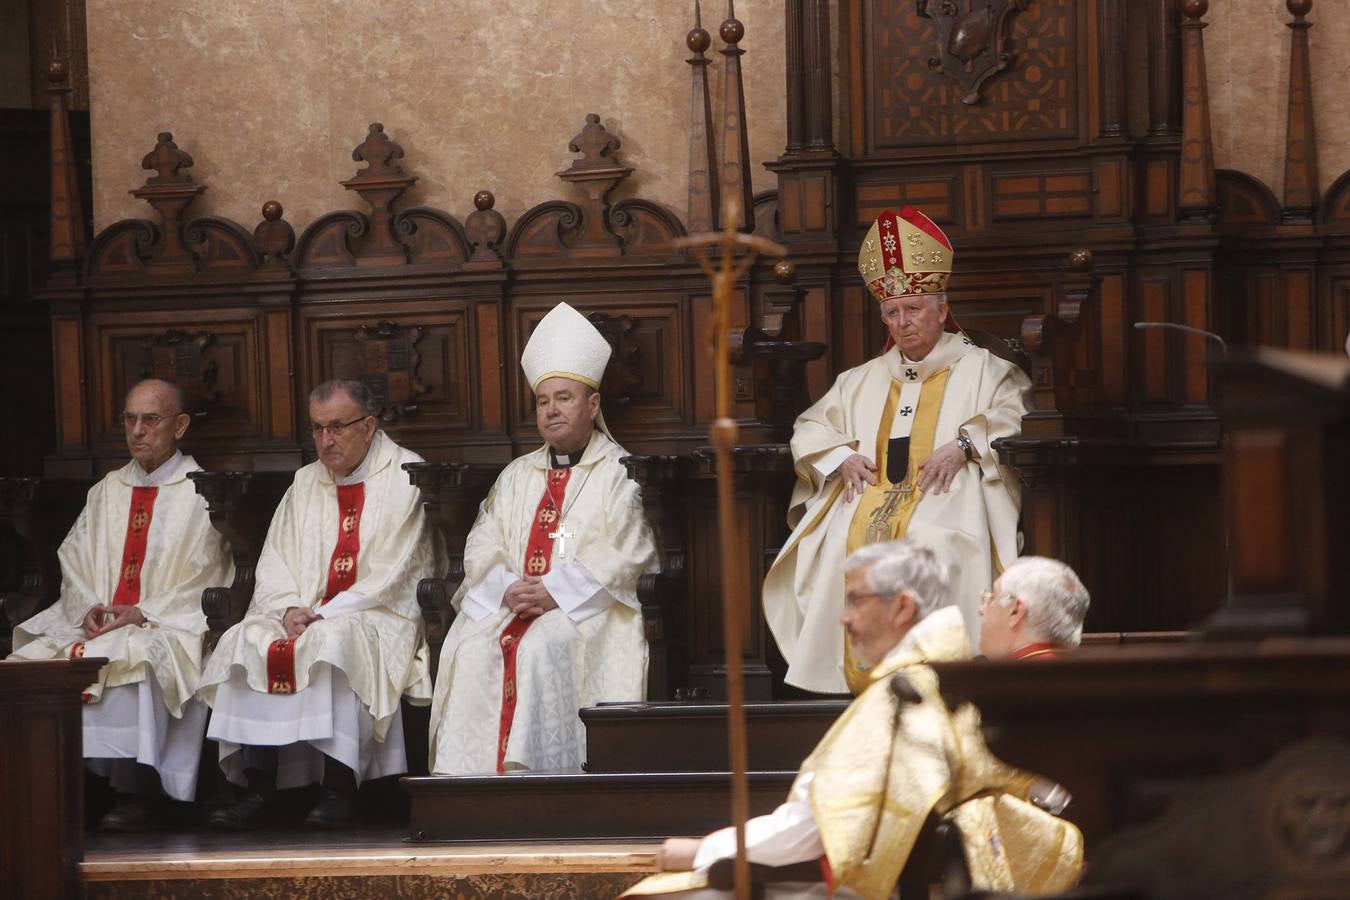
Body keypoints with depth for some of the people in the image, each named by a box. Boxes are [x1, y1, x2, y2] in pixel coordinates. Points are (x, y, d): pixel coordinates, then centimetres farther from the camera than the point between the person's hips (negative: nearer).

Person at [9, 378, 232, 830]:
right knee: (31, 659, -20)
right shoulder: (106, 492, 21)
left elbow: (207, 581, -4)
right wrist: (88, 609, -5)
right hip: (98, 623, 5)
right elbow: (74, 562, 16)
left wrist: (144, 614, -14)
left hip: (171, 626, -5)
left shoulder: (201, 494, 4)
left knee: (132, 657, -37)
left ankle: (134, 796, -34)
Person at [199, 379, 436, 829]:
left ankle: (338, 788, -33)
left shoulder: (405, 476, -1)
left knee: (332, 641, -36)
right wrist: (289, 609, -8)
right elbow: (275, 561, 13)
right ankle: (257, 787, -27)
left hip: (382, 614, -5)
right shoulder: (306, 481, 19)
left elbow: (392, 573, -9)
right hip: (306, 615, 6)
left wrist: (325, 614, -14)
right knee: (246, 640, -22)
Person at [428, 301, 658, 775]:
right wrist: (508, 589, -8)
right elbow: (482, 547, 14)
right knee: (470, 646, -25)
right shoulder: (517, 476, 24)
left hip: (586, 607, -4)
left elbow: (622, 556, -7)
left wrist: (554, 592, -16)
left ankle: (529, 769, -37)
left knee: (542, 646, -35)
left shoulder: (621, 473, 7)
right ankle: (467, 772, -28)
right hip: (510, 603, 5)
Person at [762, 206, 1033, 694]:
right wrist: (843, 457, 6)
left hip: (945, 496, -4)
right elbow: (809, 429, 26)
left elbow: (1018, 413, -3)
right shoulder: (862, 381, 28)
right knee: (844, 543, -30)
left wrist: (964, 443, -17)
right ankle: (855, 673, -29)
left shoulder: (981, 369, 14)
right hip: (871, 495, 4)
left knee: (931, 541, -38)